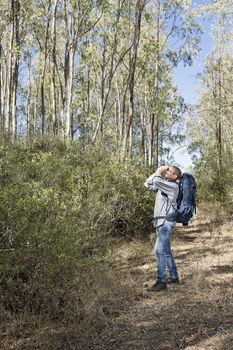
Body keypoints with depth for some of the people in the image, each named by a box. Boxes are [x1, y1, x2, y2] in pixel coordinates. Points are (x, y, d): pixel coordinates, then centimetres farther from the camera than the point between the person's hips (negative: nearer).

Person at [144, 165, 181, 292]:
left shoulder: (173, 186, -13)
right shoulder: (163, 184, 14)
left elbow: (156, 181, -26)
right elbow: (147, 184, 18)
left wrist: (159, 174, -5)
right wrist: (157, 172, 11)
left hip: (166, 223, -10)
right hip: (161, 223, 10)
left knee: (159, 251, -15)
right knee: (166, 251, 17)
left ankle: (161, 281, -11)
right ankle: (174, 277, 28)